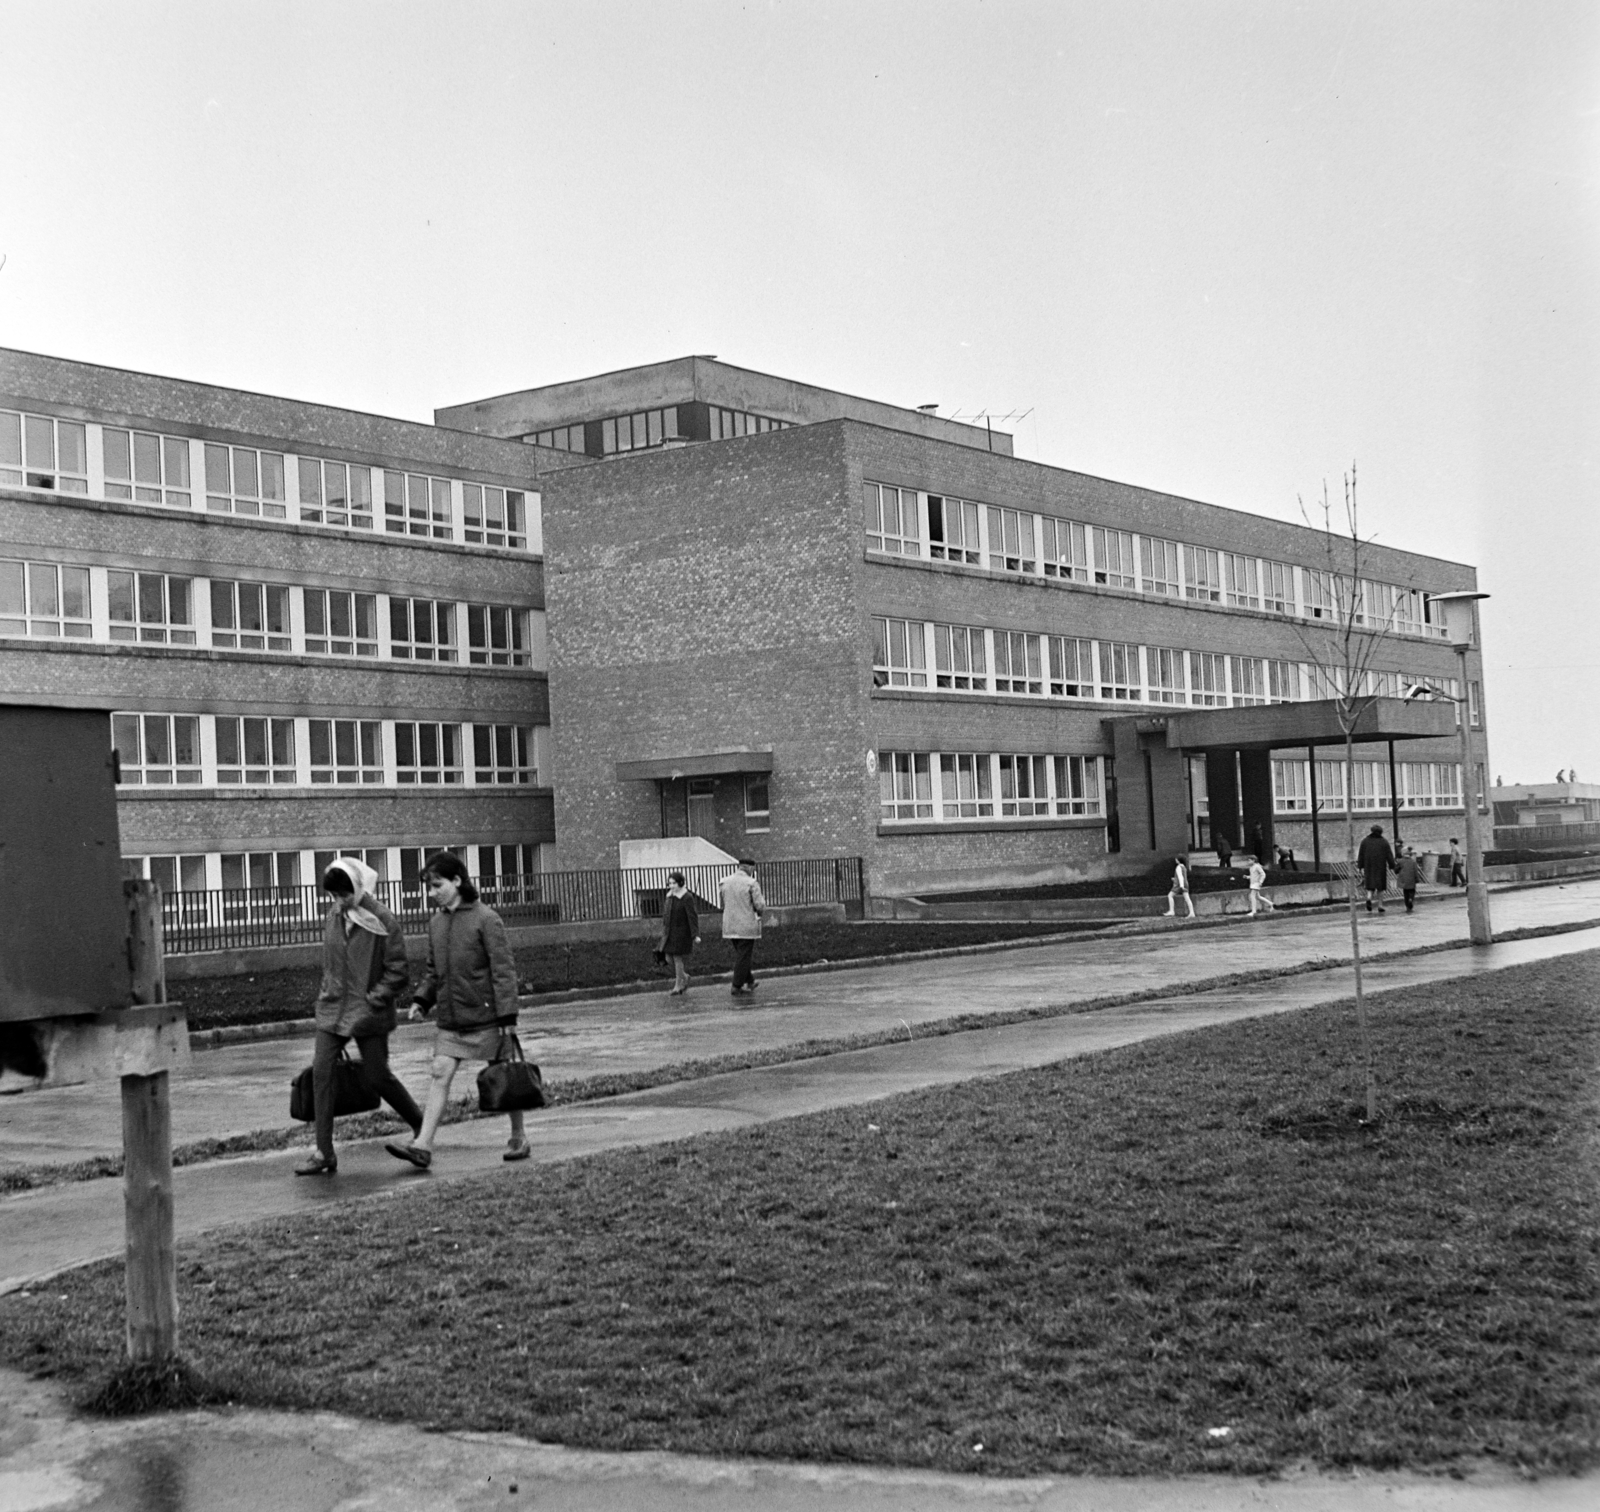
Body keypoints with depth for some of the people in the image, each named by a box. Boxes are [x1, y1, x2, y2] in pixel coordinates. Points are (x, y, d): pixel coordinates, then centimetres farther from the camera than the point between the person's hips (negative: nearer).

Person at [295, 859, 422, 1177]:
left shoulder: (383, 922, -12)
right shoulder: (332, 919, 5)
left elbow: (398, 972, -11)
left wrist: (373, 999, -18)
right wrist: (328, 994, 13)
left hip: (369, 1012, -5)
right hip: (333, 1008, 5)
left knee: (376, 1077, 1)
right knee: (321, 1071, -6)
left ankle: (421, 1128, 26)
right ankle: (324, 1153, -1)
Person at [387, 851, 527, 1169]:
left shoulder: (485, 919, -11)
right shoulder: (435, 921, 9)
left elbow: (503, 970, -13)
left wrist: (507, 1018, -16)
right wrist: (422, 1000, 3)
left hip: (485, 1015, -5)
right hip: (450, 1018, 6)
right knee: (440, 1073, -4)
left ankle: (518, 1138, 21)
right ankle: (423, 1146, -10)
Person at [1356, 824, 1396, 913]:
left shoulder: (1365, 841, 5)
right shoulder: (1384, 842, -1)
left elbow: (1361, 855, 5)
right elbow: (1389, 855, -2)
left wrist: (1361, 867, 8)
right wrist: (1392, 866, 2)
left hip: (1368, 867, 1)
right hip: (1380, 868, -1)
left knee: (1370, 886, 5)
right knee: (1380, 886, 7)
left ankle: (1369, 898, -25)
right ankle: (1380, 906, 7)